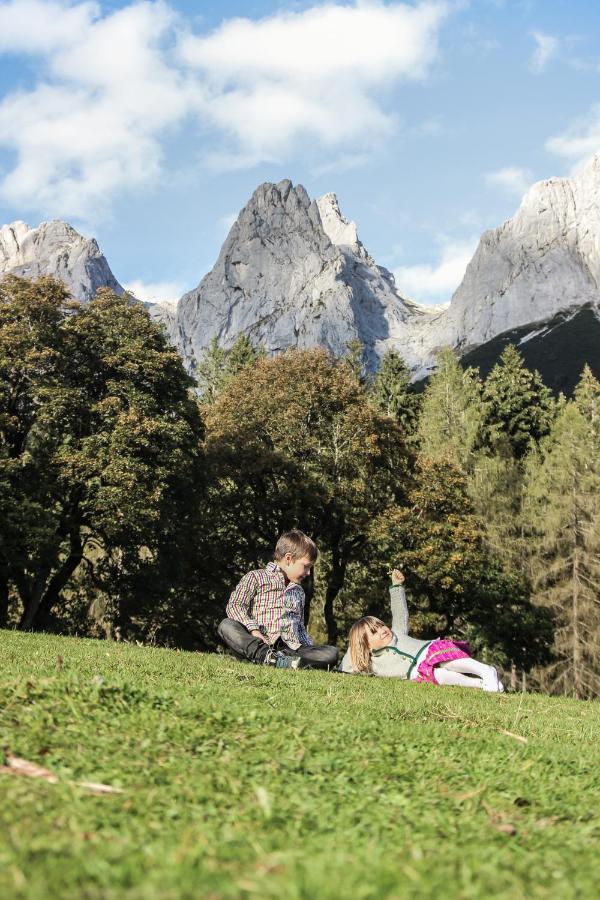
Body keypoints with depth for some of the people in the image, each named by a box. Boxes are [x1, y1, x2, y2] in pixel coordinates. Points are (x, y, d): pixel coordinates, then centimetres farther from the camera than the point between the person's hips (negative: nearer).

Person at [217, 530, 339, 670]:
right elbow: (234, 606, -3)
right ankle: (267, 657, -51)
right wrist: (253, 629, -20)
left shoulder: (298, 592, 28)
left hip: (291, 648, 5)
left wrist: (310, 650, 14)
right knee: (226, 626, -33)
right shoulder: (256, 578, 9)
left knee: (332, 653, -22)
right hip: (259, 645, -5)